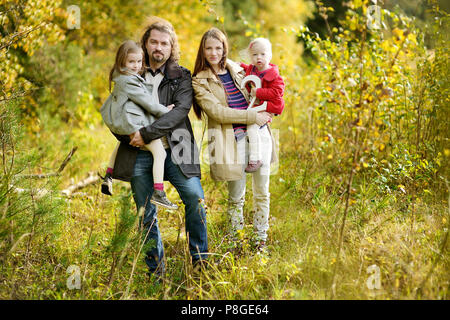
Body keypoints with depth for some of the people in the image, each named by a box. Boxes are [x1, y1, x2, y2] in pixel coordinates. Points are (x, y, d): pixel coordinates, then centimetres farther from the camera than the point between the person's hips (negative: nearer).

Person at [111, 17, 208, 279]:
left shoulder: (181, 77, 6)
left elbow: (181, 110, -11)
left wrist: (146, 133, -20)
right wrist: (129, 136, -3)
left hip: (173, 151, -2)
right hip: (139, 155, 2)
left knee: (195, 197, -17)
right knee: (147, 214, 6)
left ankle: (200, 258, -1)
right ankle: (156, 269, 18)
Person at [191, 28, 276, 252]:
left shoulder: (237, 70, 13)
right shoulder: (199, 81, -1)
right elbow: (216, 111, -13)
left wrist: (266, 113, 10)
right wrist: (253, 117, -16)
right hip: (232, 140, -4)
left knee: (262, 192, 7)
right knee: (236, 195, 2)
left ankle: (261, 240, 19)